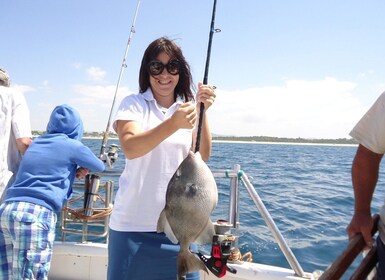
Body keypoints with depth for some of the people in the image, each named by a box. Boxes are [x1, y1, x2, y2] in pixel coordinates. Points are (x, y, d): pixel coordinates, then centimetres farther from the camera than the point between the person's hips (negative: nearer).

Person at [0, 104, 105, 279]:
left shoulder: (36, 143, 21)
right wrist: (84, 167, 40)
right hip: (35, 213, -7)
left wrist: (72, 172, 26)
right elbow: (99, 167, 19)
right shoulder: (72, 145, 3)